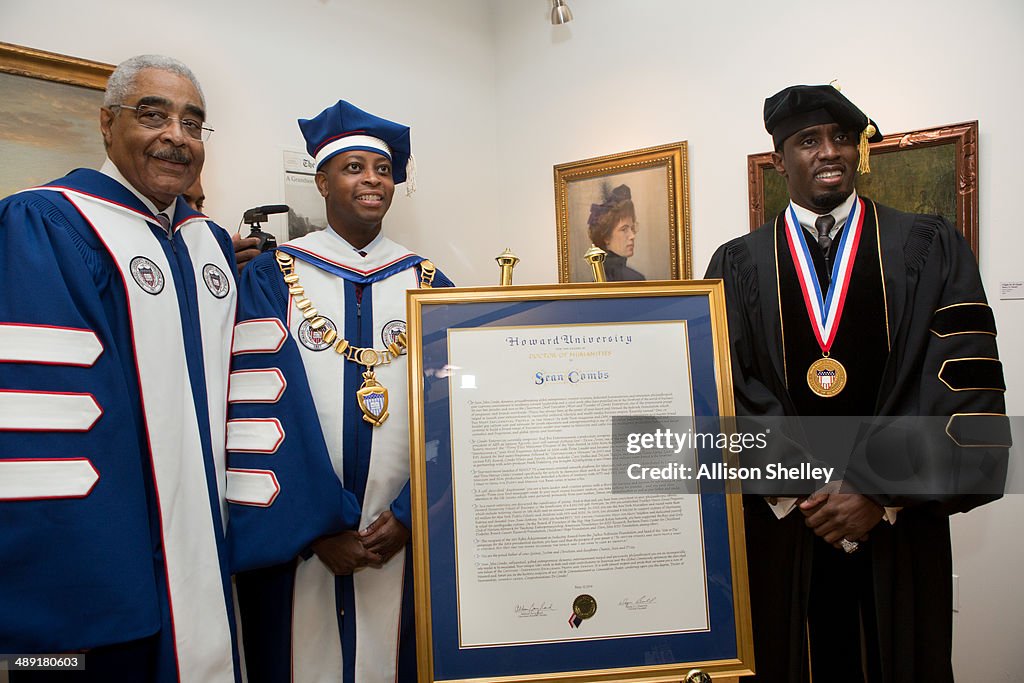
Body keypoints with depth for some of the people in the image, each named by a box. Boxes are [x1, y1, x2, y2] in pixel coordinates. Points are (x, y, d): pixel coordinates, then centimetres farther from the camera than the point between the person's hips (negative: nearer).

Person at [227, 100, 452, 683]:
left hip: (405, 540, 2)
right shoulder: (272, 279, -1)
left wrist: (409, 515, -8)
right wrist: (317, 530, -12)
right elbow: (256, 411, -8)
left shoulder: (427, 284, 6)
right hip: (295, 544, -1)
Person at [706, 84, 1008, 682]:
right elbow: (728, 392, -4)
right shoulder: (738, 265, 4)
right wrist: (794, 493, -13)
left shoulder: (931, 249, 3)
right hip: (781, 527, 0)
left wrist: (880, 493, -14)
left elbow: (966, 383, -6)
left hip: (899, 527, 0)